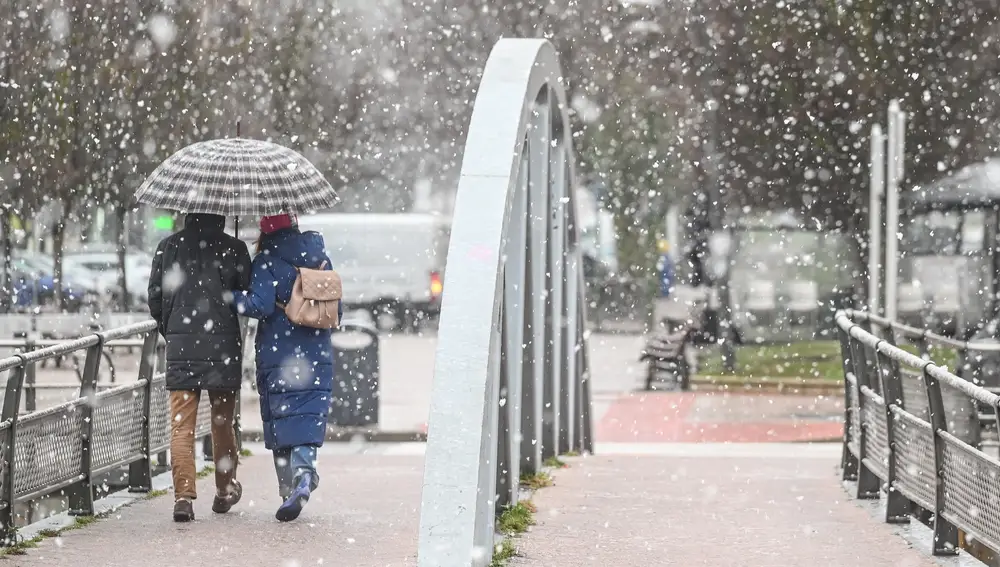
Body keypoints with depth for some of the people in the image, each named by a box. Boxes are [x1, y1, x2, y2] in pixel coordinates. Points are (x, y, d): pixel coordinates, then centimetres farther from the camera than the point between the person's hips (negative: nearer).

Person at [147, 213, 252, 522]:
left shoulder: (169, 246, 3)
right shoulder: (234, 248, -3)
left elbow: (155, 297, 6)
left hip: (180, 346, 0)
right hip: (223, 345, 0)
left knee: (181, 424, 1)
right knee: (222, 421, 14)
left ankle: (183, 495, -11)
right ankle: (225, 491, 26)